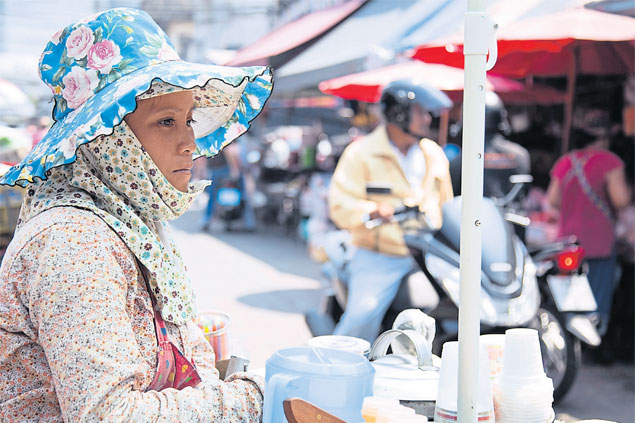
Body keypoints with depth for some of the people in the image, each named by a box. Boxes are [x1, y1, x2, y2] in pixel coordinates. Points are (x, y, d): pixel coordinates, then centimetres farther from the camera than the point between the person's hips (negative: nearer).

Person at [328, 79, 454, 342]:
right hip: (379, 258, -5)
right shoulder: (361, 154, -4)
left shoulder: (434, 154, 14)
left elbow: (445, 202, 25)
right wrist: (372, 211, -29)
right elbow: (340, 206, -11)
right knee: (362, 320, -22)